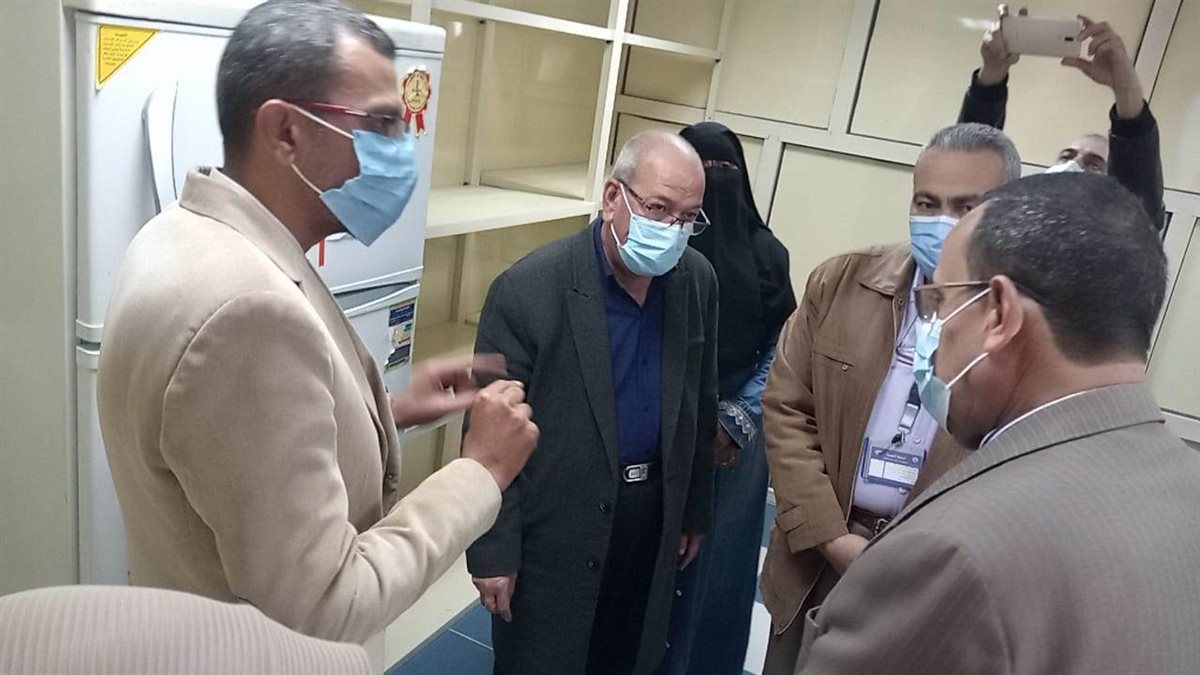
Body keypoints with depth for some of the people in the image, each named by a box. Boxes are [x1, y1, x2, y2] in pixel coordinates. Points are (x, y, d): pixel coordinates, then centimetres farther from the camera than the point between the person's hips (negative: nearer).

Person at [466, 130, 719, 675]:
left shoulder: (698, 282, -2)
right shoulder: (529, 288, -18)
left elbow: (699, 407, 8)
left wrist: (694, 510, 13)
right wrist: (493, 549, -11)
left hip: (654, 518, 5)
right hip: (554, 528, -4)